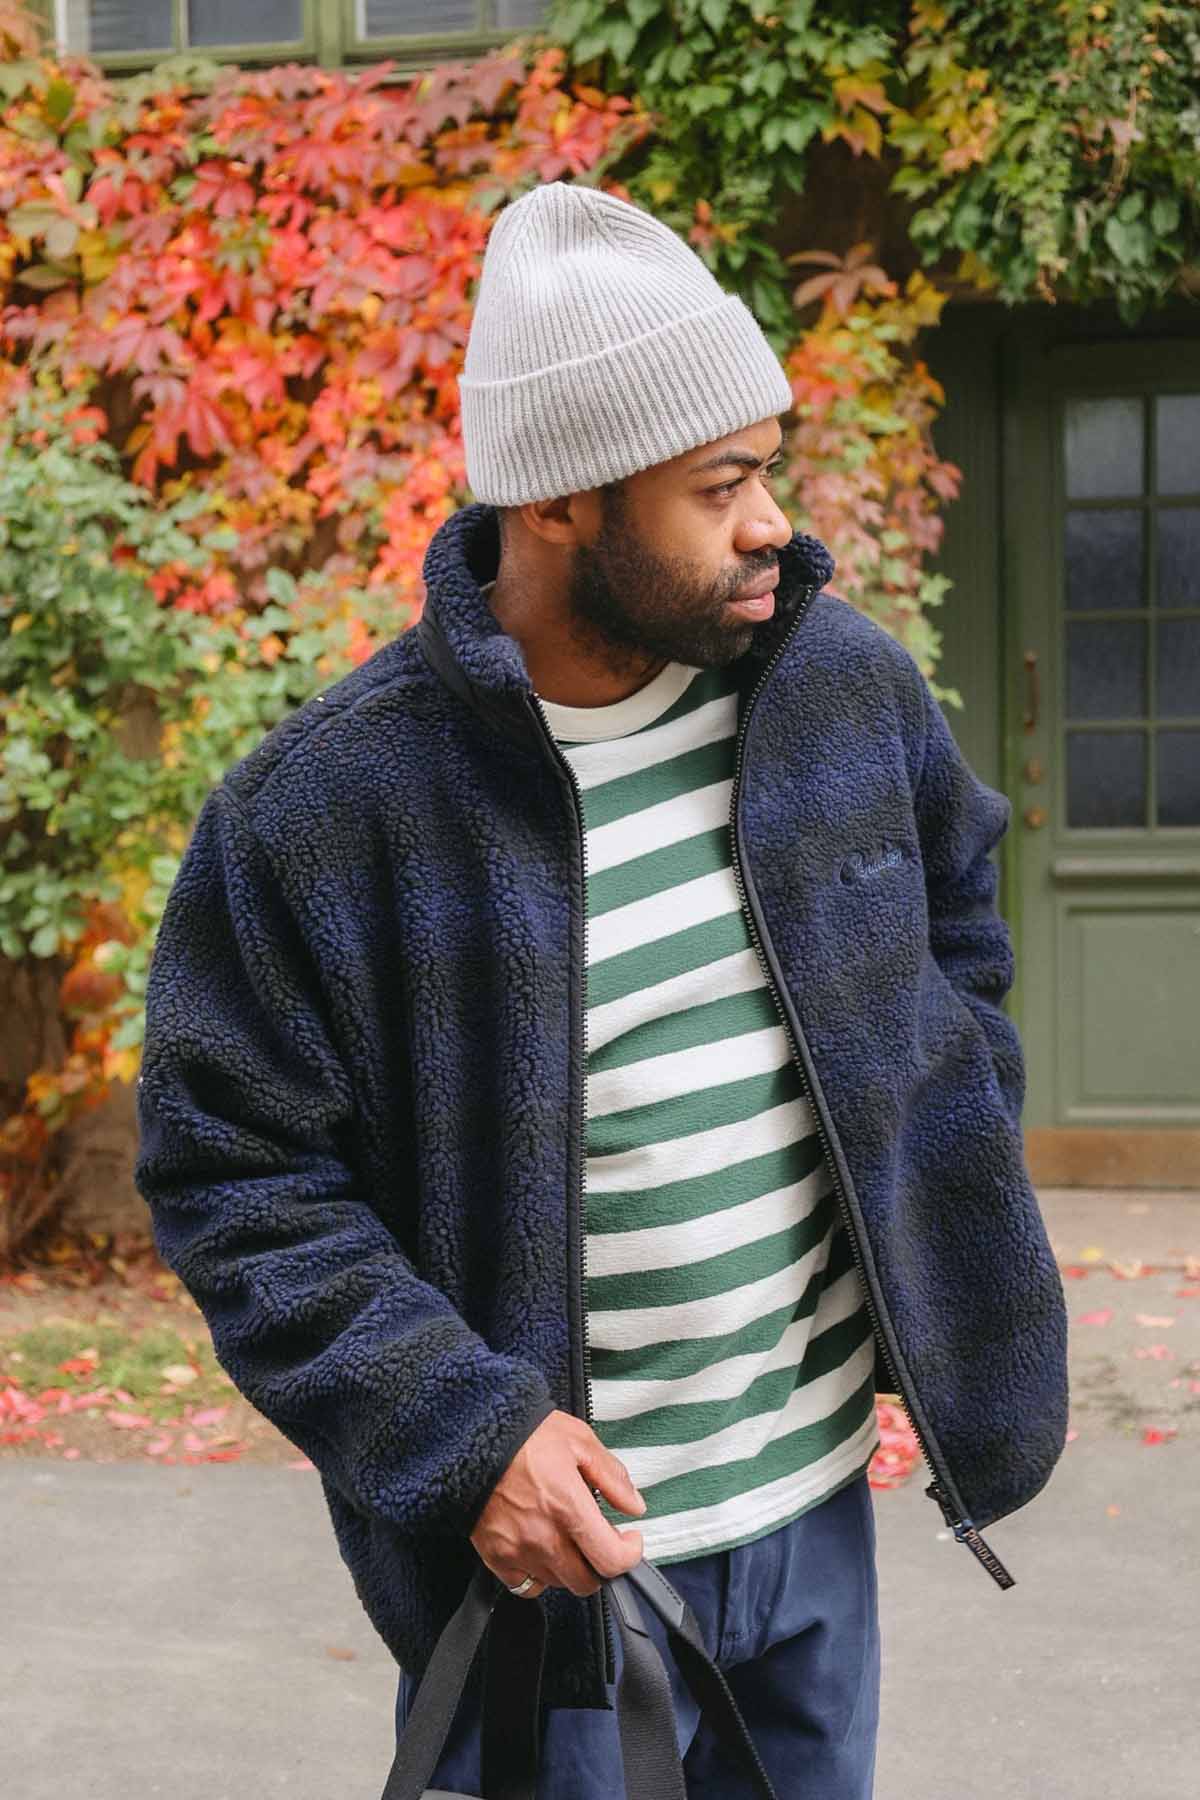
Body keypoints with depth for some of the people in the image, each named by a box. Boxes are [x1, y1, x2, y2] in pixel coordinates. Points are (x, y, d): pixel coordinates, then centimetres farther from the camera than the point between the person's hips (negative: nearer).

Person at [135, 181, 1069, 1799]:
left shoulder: (849, 683, -3)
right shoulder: (323, 808, -19)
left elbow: (958, 920, 15)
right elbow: (233, 1175, -13)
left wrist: (943, 1186, 6)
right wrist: (458, 1435, -20)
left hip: (822, 1499, 5)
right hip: (553, 1541, -5)